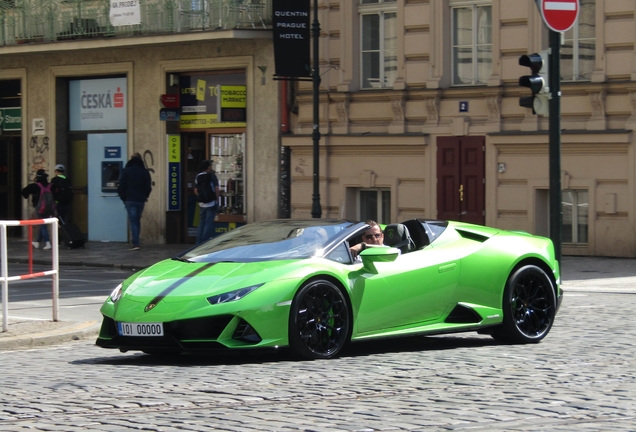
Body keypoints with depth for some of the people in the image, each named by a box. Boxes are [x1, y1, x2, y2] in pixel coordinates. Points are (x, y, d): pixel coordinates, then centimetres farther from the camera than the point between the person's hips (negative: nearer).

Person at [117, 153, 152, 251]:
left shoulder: (126, 171, -3)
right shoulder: (145, 172, 3)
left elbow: (121, 187, -5)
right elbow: (148, 187, 3)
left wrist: (123, 198, 7)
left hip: (130, 200, -3)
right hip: (141, 200, 3)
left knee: (133, 221, -5)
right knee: (137, 221, 16)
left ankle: (135, 243, -16)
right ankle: (135, 242, 18)